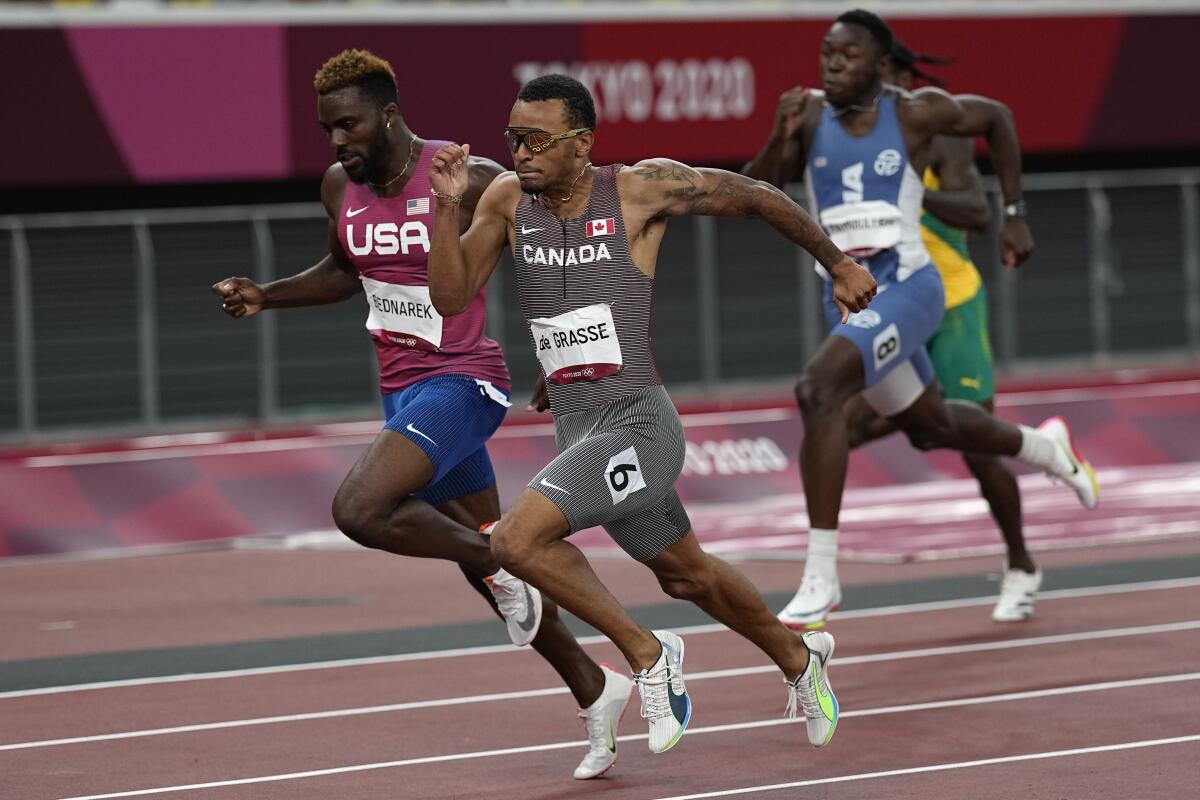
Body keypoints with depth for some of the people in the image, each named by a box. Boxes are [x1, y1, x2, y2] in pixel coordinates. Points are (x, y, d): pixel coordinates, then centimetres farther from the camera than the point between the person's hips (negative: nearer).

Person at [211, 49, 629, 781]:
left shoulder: (467, 180, -18)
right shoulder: (341, 188, 3)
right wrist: (266, 296, 8)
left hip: (461, 383, -8)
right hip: (402, 389, 8)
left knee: (359, 510, -26)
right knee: (486, 566, 14)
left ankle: (503, 565, -5)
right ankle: (595, 691, 29)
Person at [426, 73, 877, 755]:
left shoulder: (642, 188, -12)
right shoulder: (509, 200, 1)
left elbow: (757, 198, -1)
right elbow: (451, 296, -2)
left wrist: (840, 265, 9)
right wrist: (449, 205, -15)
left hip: (640, 424, -7)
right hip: (578, 429, 7)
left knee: (517, 538, -24)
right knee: (686, 576, 22)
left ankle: (647, 653, -7)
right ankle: (799, 658, 46)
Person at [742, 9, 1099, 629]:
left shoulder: (916, 112, -8)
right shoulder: (809, 114, -2)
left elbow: (995, 118, 10)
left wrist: (1014, 215, 9)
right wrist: (780, 138, -25)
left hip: (906, 288, -5)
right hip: (847, 294, 6)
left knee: (817, 388, -29)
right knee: (930, 426, 24)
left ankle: (820, 580, -27)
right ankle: (1044, 448, 57)